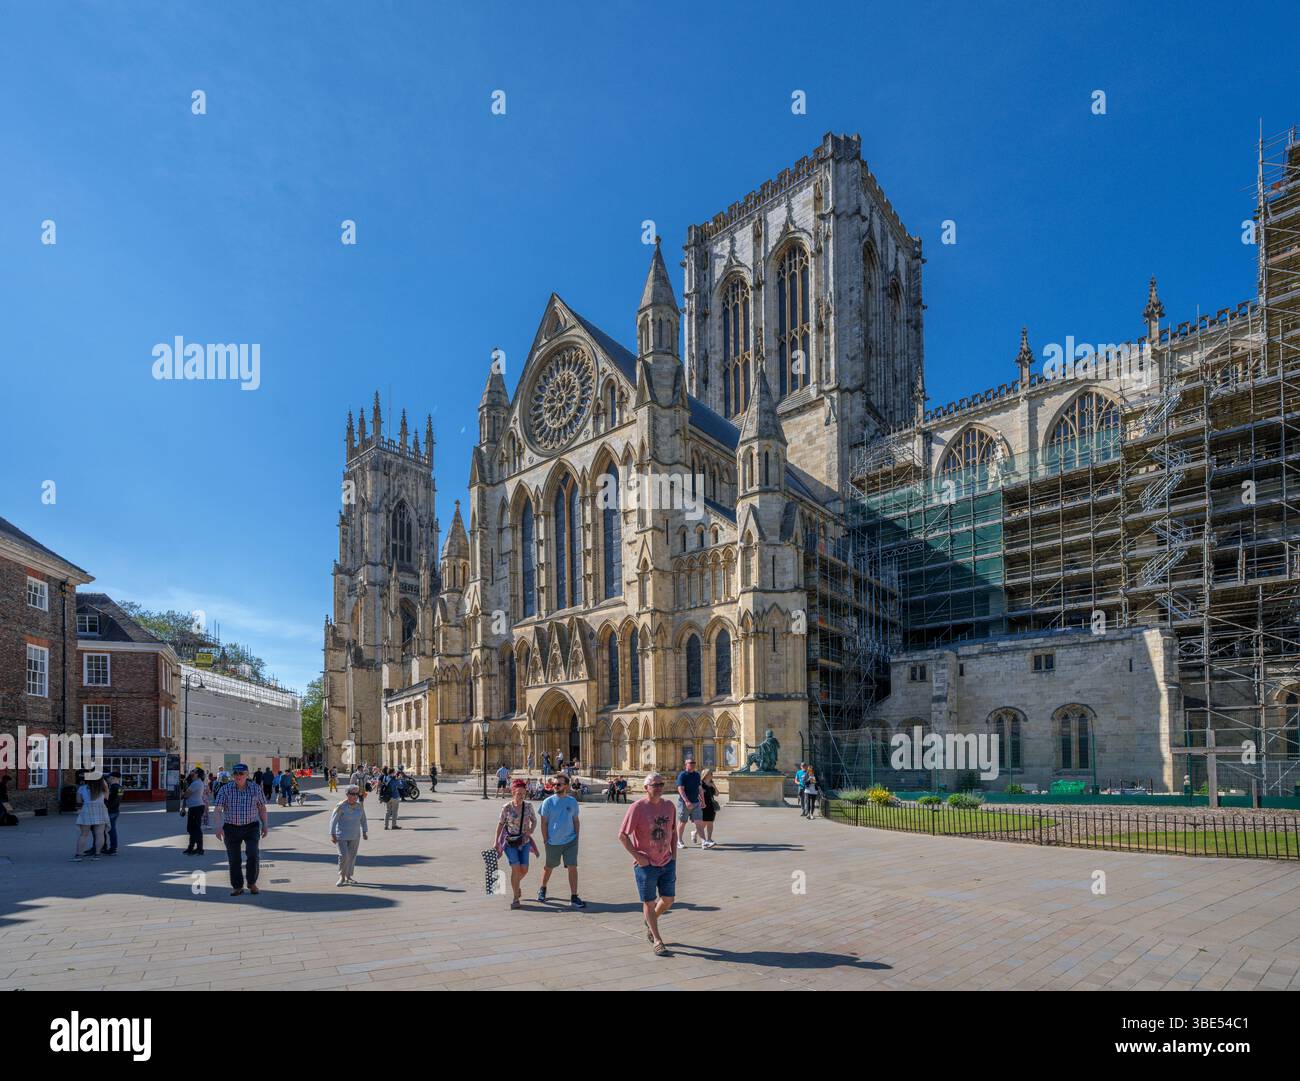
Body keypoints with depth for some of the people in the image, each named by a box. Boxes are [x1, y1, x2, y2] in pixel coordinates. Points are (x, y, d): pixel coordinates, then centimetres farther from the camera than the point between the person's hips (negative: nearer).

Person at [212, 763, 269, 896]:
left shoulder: (255, 789, 0)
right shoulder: (225, 789, -4)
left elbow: (262, 808, 9)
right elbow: (217, 809, -11)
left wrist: (264, 825, 5)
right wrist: (218, 826, -24)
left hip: (251, 827, 0)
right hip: (231, 829, 0)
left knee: (253, 855, -12)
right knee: (234, 859, 5)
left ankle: (252, 883, 9)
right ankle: (237, 887, 21)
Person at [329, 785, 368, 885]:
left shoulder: (359, 806, 3)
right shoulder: (341, 806, -13)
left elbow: (363, 820, 16)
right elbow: (333, 820, -10)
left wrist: (364, 832, 17)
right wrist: (332, 835, -12)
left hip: (355, 836, 5)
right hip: (342, 836, -5)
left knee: (352, 856, 8)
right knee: (343, 855, -12)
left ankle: (348, 877, 21)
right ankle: (341, 877, 5)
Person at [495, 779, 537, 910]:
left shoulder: (528, 806, -3)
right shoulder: (507, 808, -9)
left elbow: (534, 820, 10)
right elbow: (500, 824, 1)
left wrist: (531, 830, -10)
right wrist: (496, 842, 0)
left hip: (524, 841, 3)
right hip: (510, 841, -3)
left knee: (524, 869, -1)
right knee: (515, 868, -13)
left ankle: (516, 884, 34)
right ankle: (515, 898, 0)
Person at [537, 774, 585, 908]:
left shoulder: (572, 801, 1)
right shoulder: (548, 802, -6)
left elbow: (575, 820, 10)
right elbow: (544, 822, -3)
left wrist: (576, 837, 6)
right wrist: (545, 840, -6)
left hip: (570, 841, 1)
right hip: (553, 842, -1)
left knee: (572, 867, -8)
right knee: (549, 867, 16)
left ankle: (574, 898, -3)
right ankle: (542, 889, 42)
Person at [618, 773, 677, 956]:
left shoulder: (669, 806, 3)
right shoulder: (637, 807, -15)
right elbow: (622, 835, -13)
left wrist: (674, 852, 9)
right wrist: (637, 856, -15)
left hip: (667, 862, 5)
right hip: (646, 864, -5)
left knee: (668, 900, 11)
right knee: (649, 903, 6)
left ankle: (650, 922, 40)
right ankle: (657, 940, 20)